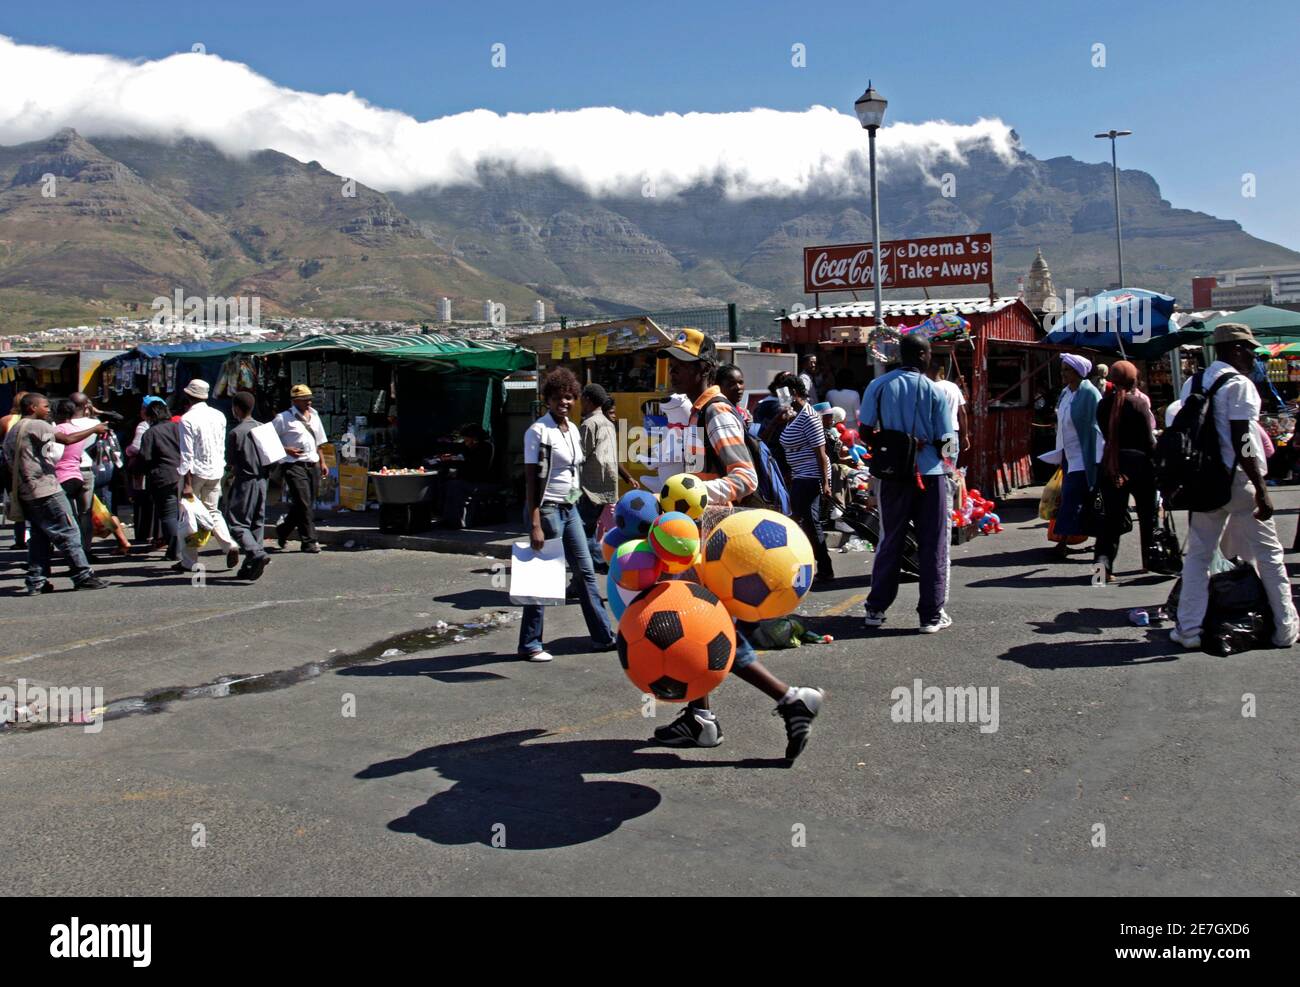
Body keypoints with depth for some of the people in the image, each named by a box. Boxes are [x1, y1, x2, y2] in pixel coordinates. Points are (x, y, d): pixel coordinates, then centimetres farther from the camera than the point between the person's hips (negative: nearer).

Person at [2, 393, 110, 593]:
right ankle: (83, 576, -4)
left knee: (38, 537, 11)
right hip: (45, 490, -9)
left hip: (26, 494, 9)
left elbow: (10, 464, 20)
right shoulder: (36, 425, -9)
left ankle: (36, 582, 9)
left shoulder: (12, 432, 19)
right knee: (68, 533, -5)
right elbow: (67, 439, -19)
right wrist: (95, 429, -9)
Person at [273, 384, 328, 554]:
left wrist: (322, 462, 19)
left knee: (308, 503, 9)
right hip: (295, 465, -7)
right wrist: (286, 450, -18)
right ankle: (309, 541, -4)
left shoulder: (314, 416, 15)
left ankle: (283, 530, 29)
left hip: (313, 465, 7)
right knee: (303, 503, -10)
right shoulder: (283, 418, -4)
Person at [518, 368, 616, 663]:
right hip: (547, 509, -8)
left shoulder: (573, 429, 10)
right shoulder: (538, 431, -12)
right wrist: (535, 525, -20)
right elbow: (531, 480, -16)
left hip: (570, 508, 8)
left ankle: (604, 636, 19)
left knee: (585, 572, 11)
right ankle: (529, 645, 11)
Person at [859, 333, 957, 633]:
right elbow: (944, 441, -7)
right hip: (929, 474, -3)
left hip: (891, 474, 3)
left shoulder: (878, 386, 0)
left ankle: (876, 608, 18)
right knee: (933, 545, 6)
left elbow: (865, 430, 0)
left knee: (890, 541, 14)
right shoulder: (934, 391, -6)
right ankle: (931, 614, 9)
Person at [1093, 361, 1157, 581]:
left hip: (1110, 464, 3)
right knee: (1147, 515, 15)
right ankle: (1149, 561, 27)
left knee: (1113, 517, 3)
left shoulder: (1104, 404, 3)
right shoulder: (1139, 402, -9)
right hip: (1138, 462, -3)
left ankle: (1103, 560, -16)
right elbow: (1148, 440, -7)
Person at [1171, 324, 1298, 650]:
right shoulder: (1239, 385, -11)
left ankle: (1189, 628, 6)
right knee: (1267, 554, 6)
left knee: (1198, 554, 9)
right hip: (1239, 480, -6)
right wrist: (1261, 490, -17)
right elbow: (1242, 443, -17)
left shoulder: (1192, 384, 9)